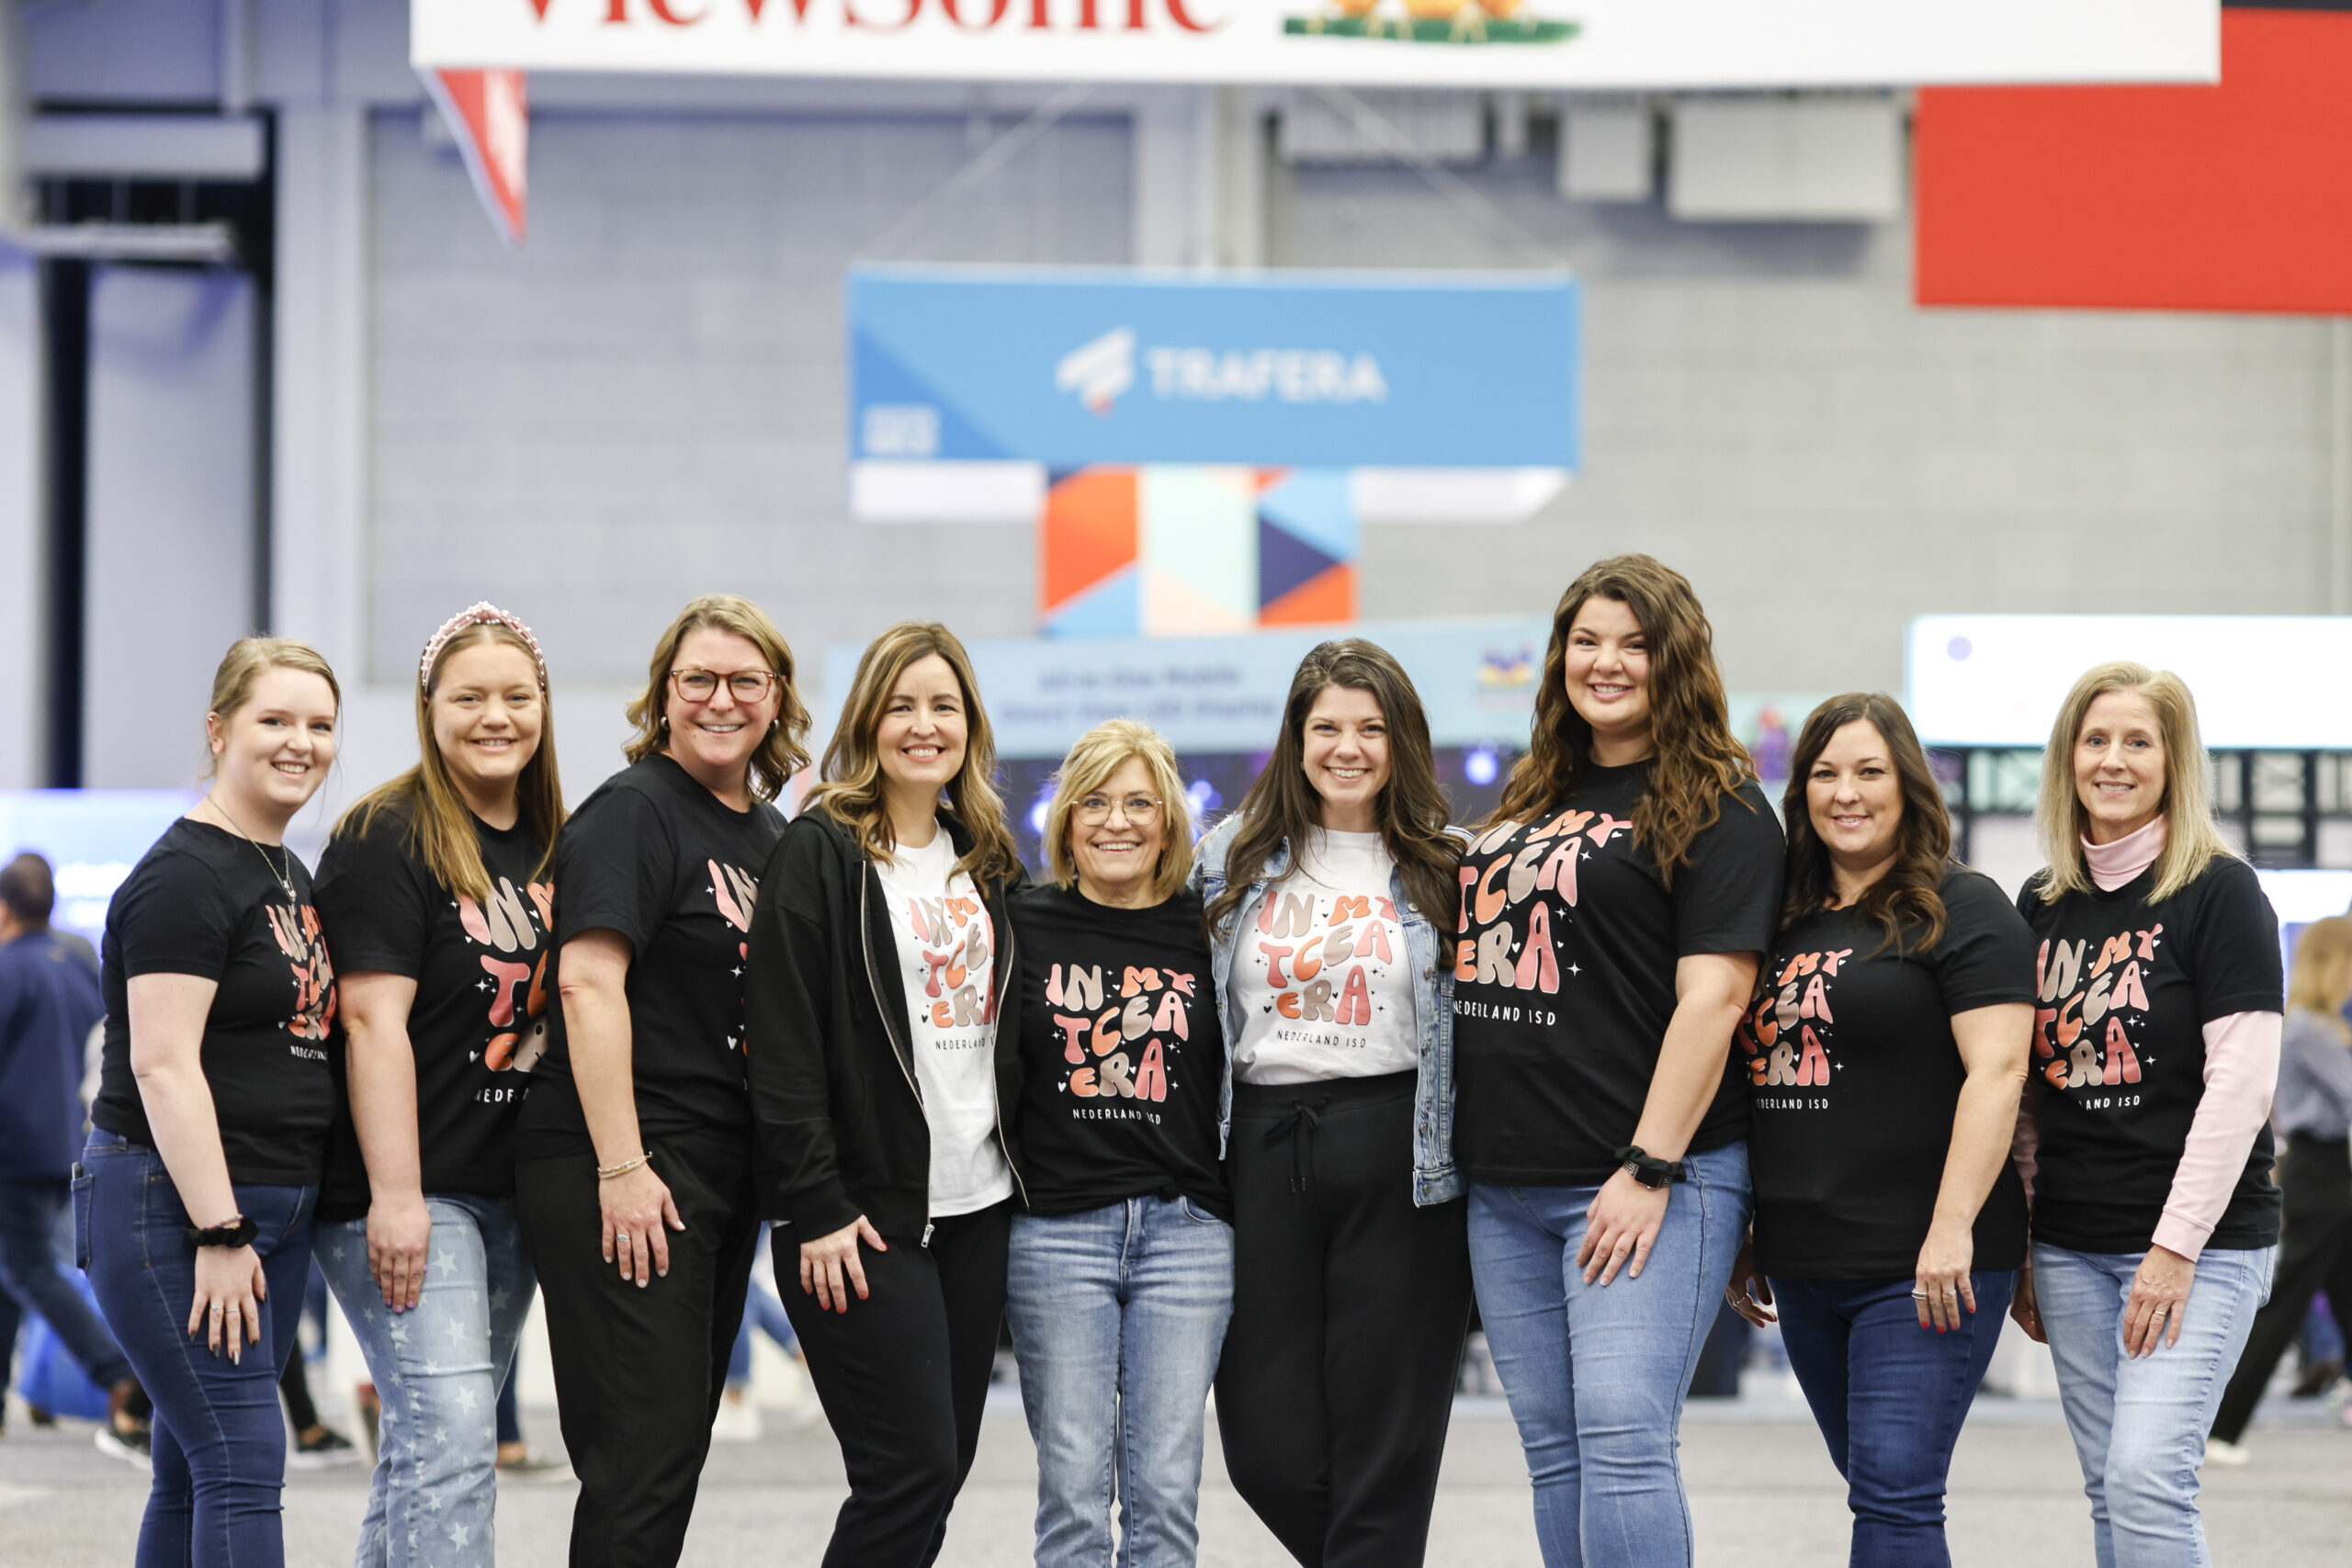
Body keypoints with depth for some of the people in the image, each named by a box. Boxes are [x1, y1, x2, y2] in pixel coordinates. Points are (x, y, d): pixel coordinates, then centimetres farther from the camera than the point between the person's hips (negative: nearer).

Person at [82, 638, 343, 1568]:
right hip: (174, 1209, -9)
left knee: (194, 1474, 10)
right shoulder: (185, 878, -12)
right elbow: (163, 1064, -18)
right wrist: (218, 1232, -21)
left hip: (273, 1207, 9)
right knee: (243, 1464, -14)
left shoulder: (288, 874, 17)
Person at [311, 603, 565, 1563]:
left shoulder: (548, 846, 14)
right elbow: (375, 1020, -15)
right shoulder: (389, 838, -9)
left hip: (512, 1193, 8)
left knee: (426, 1445, 11)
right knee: (449, 1440, -16)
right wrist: (396, 1196, -21)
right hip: (408, 1199, -8)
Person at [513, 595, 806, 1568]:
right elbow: (588, 984, -17)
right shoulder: (634, 811, -9)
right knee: (645, 1450, -11)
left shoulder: (771, 833, 16)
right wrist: (621, 1166, -23)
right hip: (620, 1172, -9)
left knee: (679, 1442, 11)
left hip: (724, 1174, 9)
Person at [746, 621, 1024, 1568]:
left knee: (943, 1463, 6)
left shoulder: (985, 864, 15)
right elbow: (784, 1042, -12)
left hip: (976, 1206, 7)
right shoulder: (819, 852, -6)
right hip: (866, 1213, -7)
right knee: (913, 1470, -12)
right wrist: (816, 1208, -17)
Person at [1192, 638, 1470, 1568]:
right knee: (1265, 1444, 0)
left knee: (1385, 1440, -2)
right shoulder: (1233, 861, 10)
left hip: (1398, 1165, -2)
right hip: (1261, 1148, 2)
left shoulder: (1444, 871, 4)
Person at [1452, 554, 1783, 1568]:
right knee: (1554, 1451, 8)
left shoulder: (1718, 810, -4)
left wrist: (1649, 1170, -19)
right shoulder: (1533, 800, 19)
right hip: (1506, 1185, 8)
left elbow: (1711, 997, -12)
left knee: (1622, 1440, -16)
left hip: (1647, 1180, -8)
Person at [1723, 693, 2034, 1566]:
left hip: (1923, 1268, -7)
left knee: (1894, 1494, -14)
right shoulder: (1790, 920, 16)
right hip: (1806, 1265, 7)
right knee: (1876, 1488, 13)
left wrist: (1952, 1230, -21)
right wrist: (1747, 1237, 19)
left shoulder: (1961, 911, -6)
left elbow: (1996, 1072, -14)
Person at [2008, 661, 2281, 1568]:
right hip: (2071, 1246, 6)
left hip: (2201, 1243, -6)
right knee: (2110, 1493, 6)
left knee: (2147, 1477, -17)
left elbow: (2241, 1082, -12)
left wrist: (2177, 1245, -16)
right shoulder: (2042, 906, 12)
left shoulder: (2218, 892, -6)